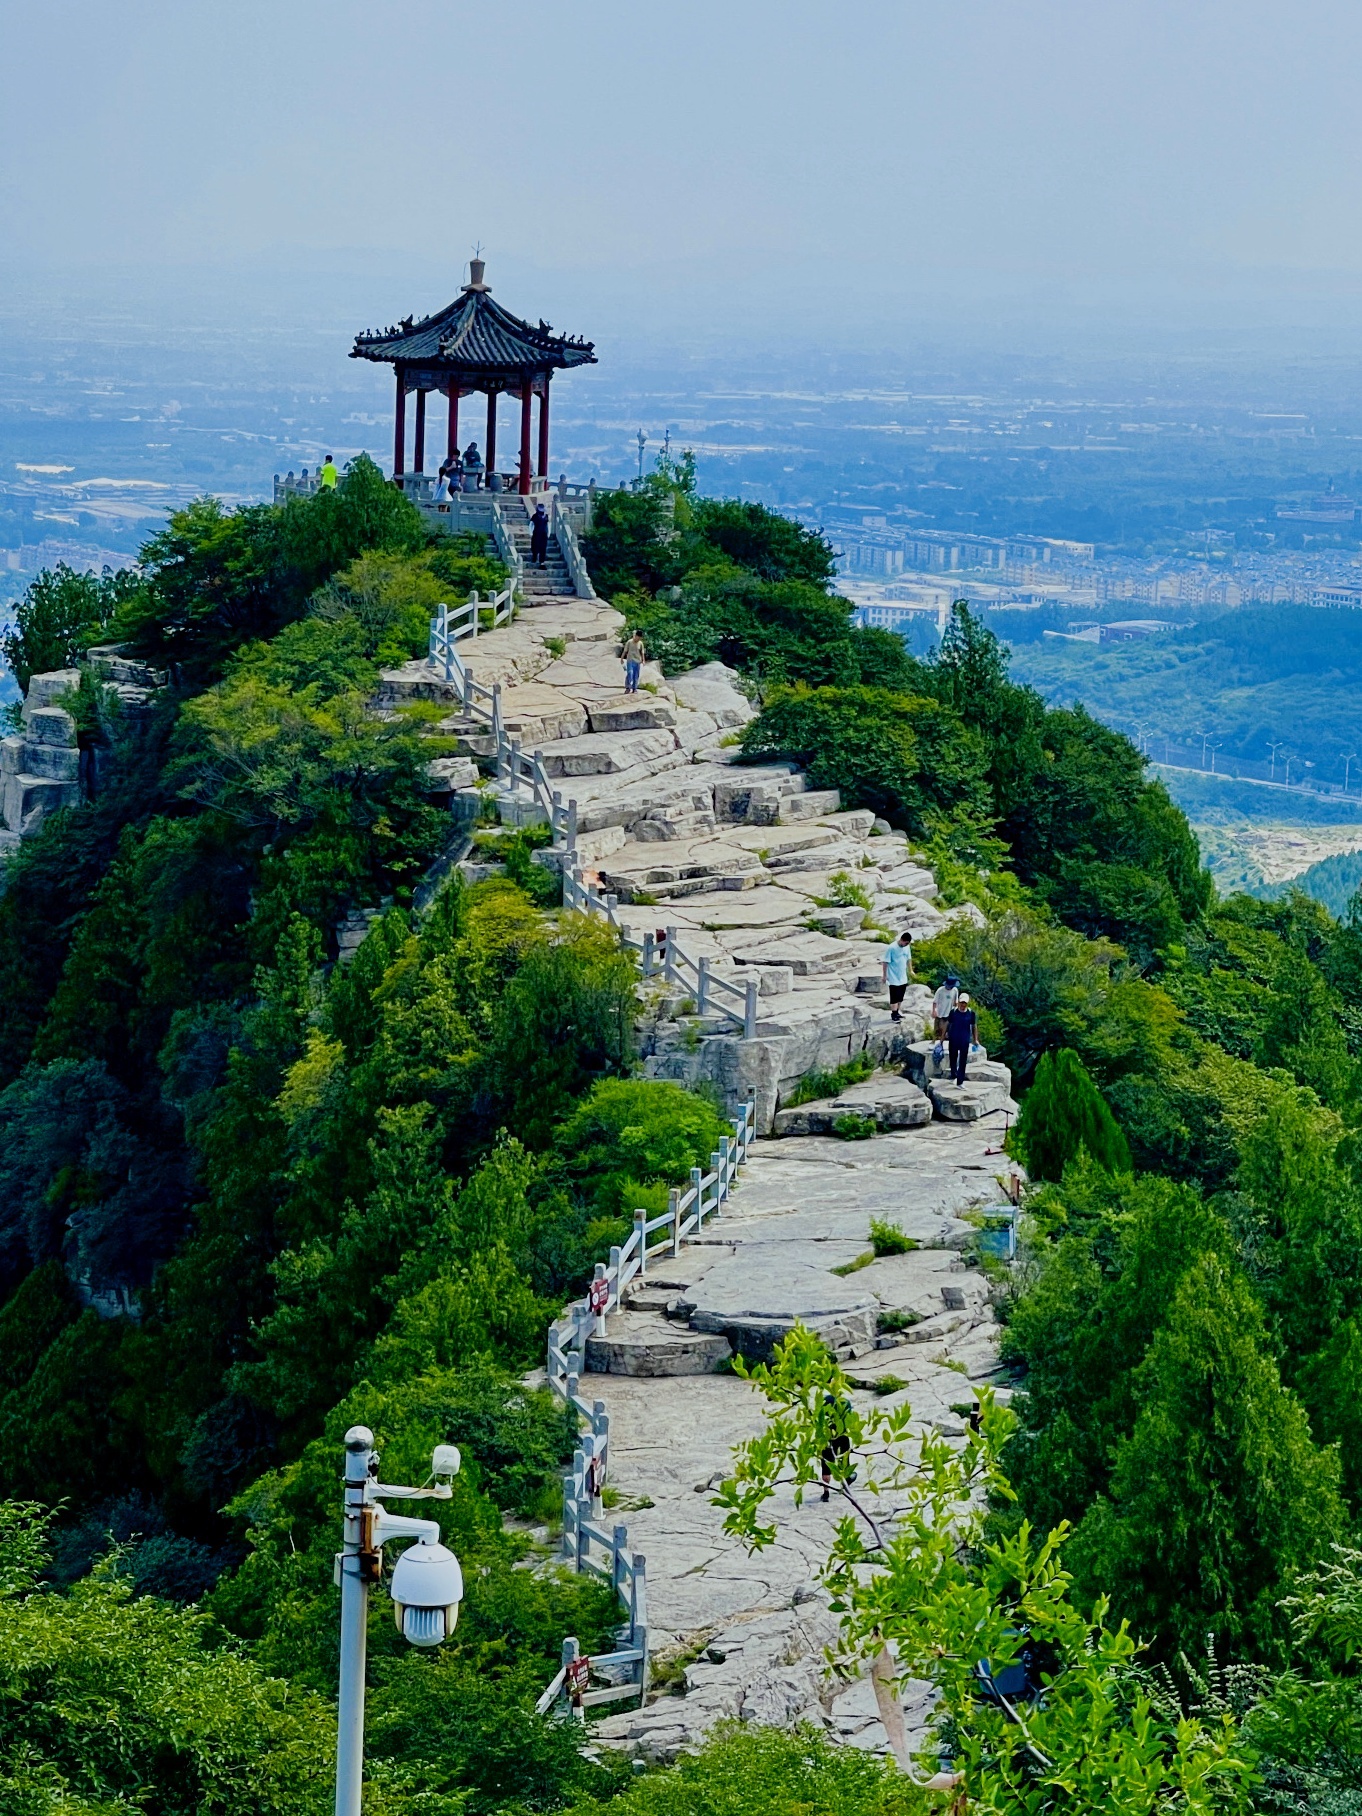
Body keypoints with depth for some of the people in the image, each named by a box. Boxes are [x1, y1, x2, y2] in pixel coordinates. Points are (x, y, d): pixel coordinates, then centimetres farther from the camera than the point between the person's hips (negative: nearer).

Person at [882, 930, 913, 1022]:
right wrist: (885, 975, -13)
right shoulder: (891, 948, -19)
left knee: (900, 996, 13)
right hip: (894, 977, -7)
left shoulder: (907, 947, 1)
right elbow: (886, 962, -15)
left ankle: (898, 1012, 25)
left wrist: (910, 971, 16)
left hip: (903, 977, 7)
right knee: (894, 996, -3)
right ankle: (894, 1015, 4)